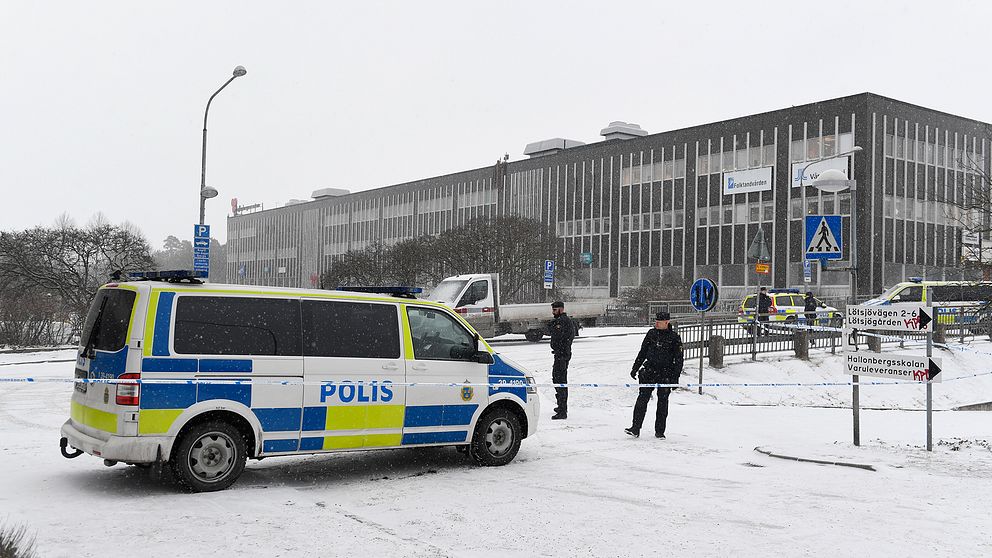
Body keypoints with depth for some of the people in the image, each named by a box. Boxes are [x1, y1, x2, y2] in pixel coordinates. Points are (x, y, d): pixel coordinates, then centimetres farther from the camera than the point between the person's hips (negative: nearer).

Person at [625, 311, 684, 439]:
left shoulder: (674, 337, -2)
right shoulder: (651, 333, 7)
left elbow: (678, 359, 1)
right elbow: (643, 352, 14)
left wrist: (676, 377, -4)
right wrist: (635, 368, 11)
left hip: (665, 374, -2)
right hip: (649, 371, 2)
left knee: (662, 402, 4)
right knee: (642, 399, -6)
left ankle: (659, 431, 14)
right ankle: (635, 428, -7)